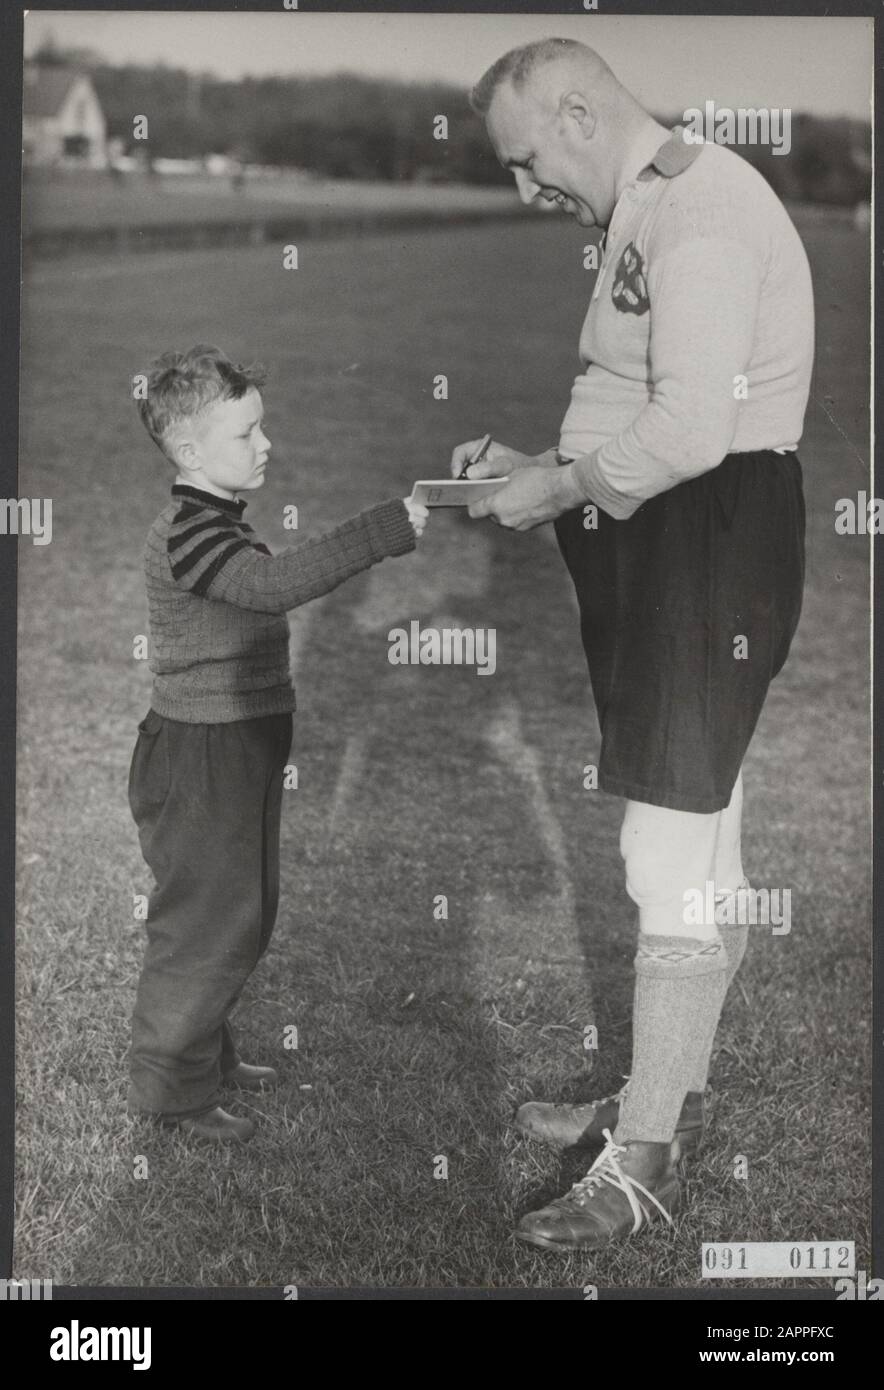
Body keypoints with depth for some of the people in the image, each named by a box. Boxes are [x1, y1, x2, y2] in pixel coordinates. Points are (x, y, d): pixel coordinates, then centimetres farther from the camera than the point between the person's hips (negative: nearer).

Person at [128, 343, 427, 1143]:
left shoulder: (218, 526, 12)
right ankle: (171, 1089, 11)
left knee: (244, 915, 18)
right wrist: (390, 530, -39)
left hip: (241, 756, 10)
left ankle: (207, 1053, 33)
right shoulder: (188, 535, -22)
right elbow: (277, 583, -38)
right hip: (198, 760, -10)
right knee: (205, 921, -2)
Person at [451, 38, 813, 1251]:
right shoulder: (652, 208, 18)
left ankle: (646, 1161, 0)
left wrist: (556, 490, -12)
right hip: (663, 546, 11)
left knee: (675, 853, -8)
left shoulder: (697, 211, -15)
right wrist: (538, 466, 8)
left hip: (714, 539, -11)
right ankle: (671, 1094, 29)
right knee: (697, 841, 16)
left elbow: (690, 431, -24)